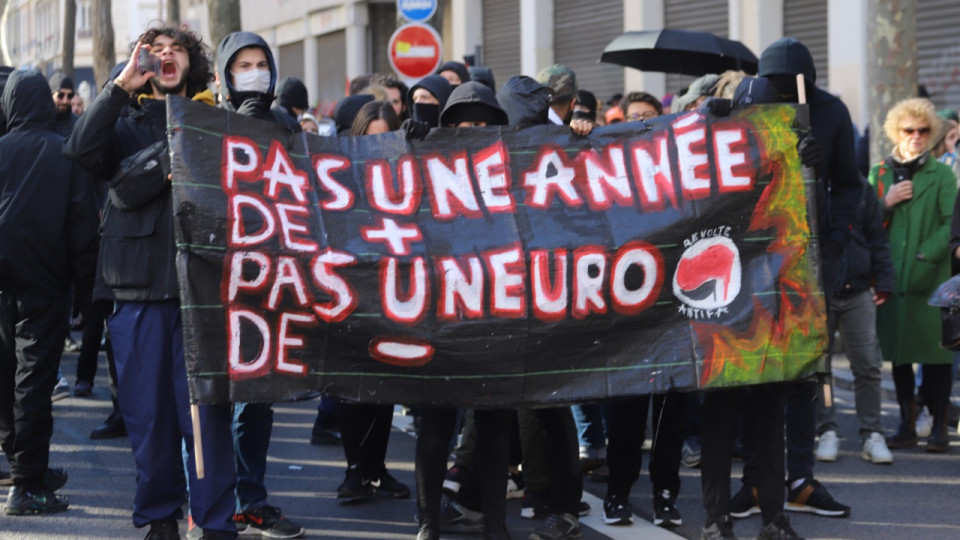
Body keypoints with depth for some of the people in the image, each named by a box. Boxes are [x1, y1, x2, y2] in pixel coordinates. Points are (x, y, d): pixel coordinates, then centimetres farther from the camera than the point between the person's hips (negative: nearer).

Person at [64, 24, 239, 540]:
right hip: (140, 284, 2)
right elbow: (81, 150, -5)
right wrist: (120, 86, -6)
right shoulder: (127, 120, 14)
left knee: (205, 405, -5)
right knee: (147, 406, 5)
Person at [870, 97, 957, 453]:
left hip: (931, 278, -3)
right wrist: (886, 202, -7)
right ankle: (907, 425, 17)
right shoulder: (879, 174, 12)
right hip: (891, 277, 3)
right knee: (898, 354, 7)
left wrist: (926, 255, -14)